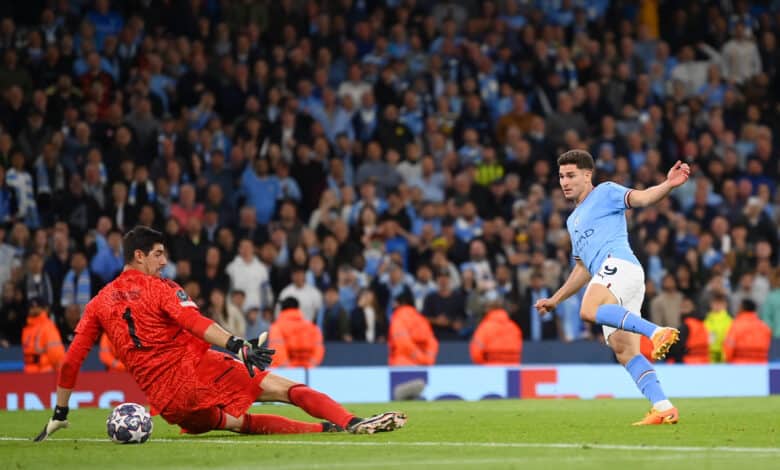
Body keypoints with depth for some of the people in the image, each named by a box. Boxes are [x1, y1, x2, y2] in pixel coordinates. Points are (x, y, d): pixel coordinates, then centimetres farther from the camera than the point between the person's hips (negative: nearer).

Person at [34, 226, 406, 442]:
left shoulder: (98, 305, 14)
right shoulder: (160, 288, 1)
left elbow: (71, 362, 11)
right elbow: (194, 322, -17)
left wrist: (59, 413, 19)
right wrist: (238, 347, -29)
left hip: (165, 401, 4)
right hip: (198, 370, -4)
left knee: (241, 422, 15)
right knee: (286, 388, -5)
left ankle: (323, 429, -3)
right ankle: (350, 422, -22)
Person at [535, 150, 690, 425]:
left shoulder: (605, 193, 11)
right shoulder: (573, 220, 33)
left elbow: (642, 198, -7)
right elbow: (582, 270, 38)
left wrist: (668, 185, -26)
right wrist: (555, 300, 35)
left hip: (619, 264, -8)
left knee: (589, 310, -35)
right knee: (624, 351, -5)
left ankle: (656, 332, -42)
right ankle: (663, 408, -12)